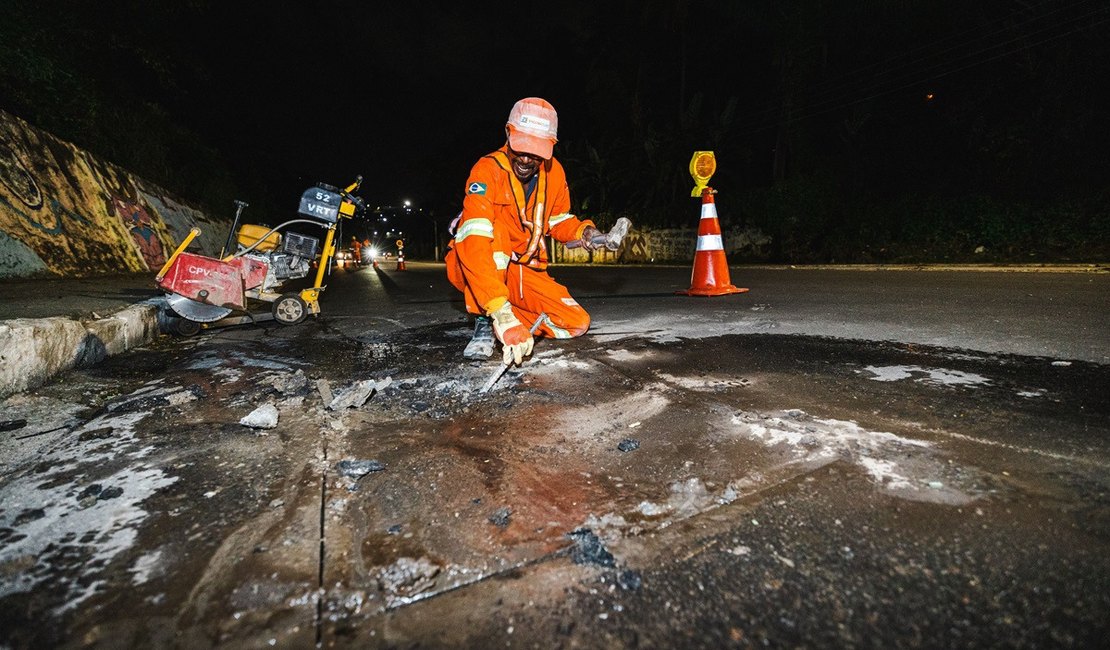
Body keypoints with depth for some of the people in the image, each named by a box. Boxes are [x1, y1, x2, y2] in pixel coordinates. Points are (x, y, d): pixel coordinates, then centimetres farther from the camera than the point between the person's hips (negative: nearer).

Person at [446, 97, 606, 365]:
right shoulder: (487, 171, -24)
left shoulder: (554, 172, -5)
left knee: (577, 323, -11)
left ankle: (496, 320, -1)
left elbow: (559, 220, 12)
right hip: (474, 270, -4)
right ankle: (484, 322, -24)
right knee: (494, 229, -37)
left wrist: (582, 231, -14)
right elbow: (475, 242, -38)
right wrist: (501, 313, -49)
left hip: (524, 270, 5)